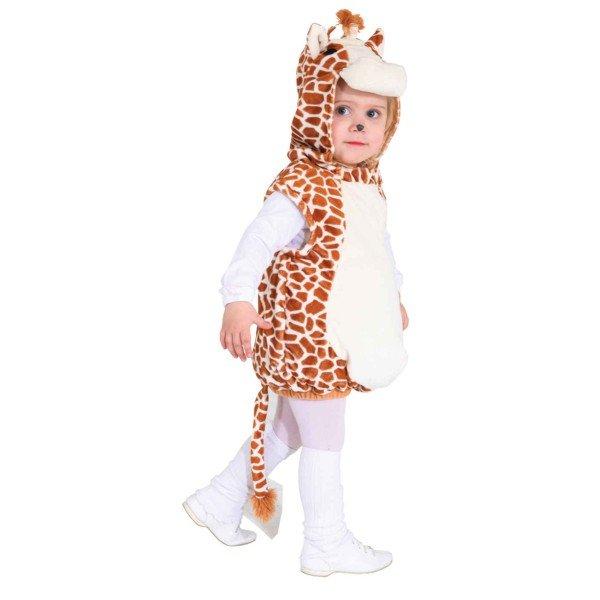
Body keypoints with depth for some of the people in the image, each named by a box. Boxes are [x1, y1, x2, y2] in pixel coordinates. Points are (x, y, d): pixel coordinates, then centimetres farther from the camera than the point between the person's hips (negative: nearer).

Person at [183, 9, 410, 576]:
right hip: (308, 339, -10)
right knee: (324, 442, 5)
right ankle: (327, 546, 24)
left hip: (343, 337, 10)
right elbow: (259, 241, -30)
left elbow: (380, 244, 22)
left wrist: (394, 296, 30)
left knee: (289, 429, 22)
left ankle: (218, 501, 38)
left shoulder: (369, 183, 8)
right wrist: (238, 301, -42)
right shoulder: (302, 189, -22)